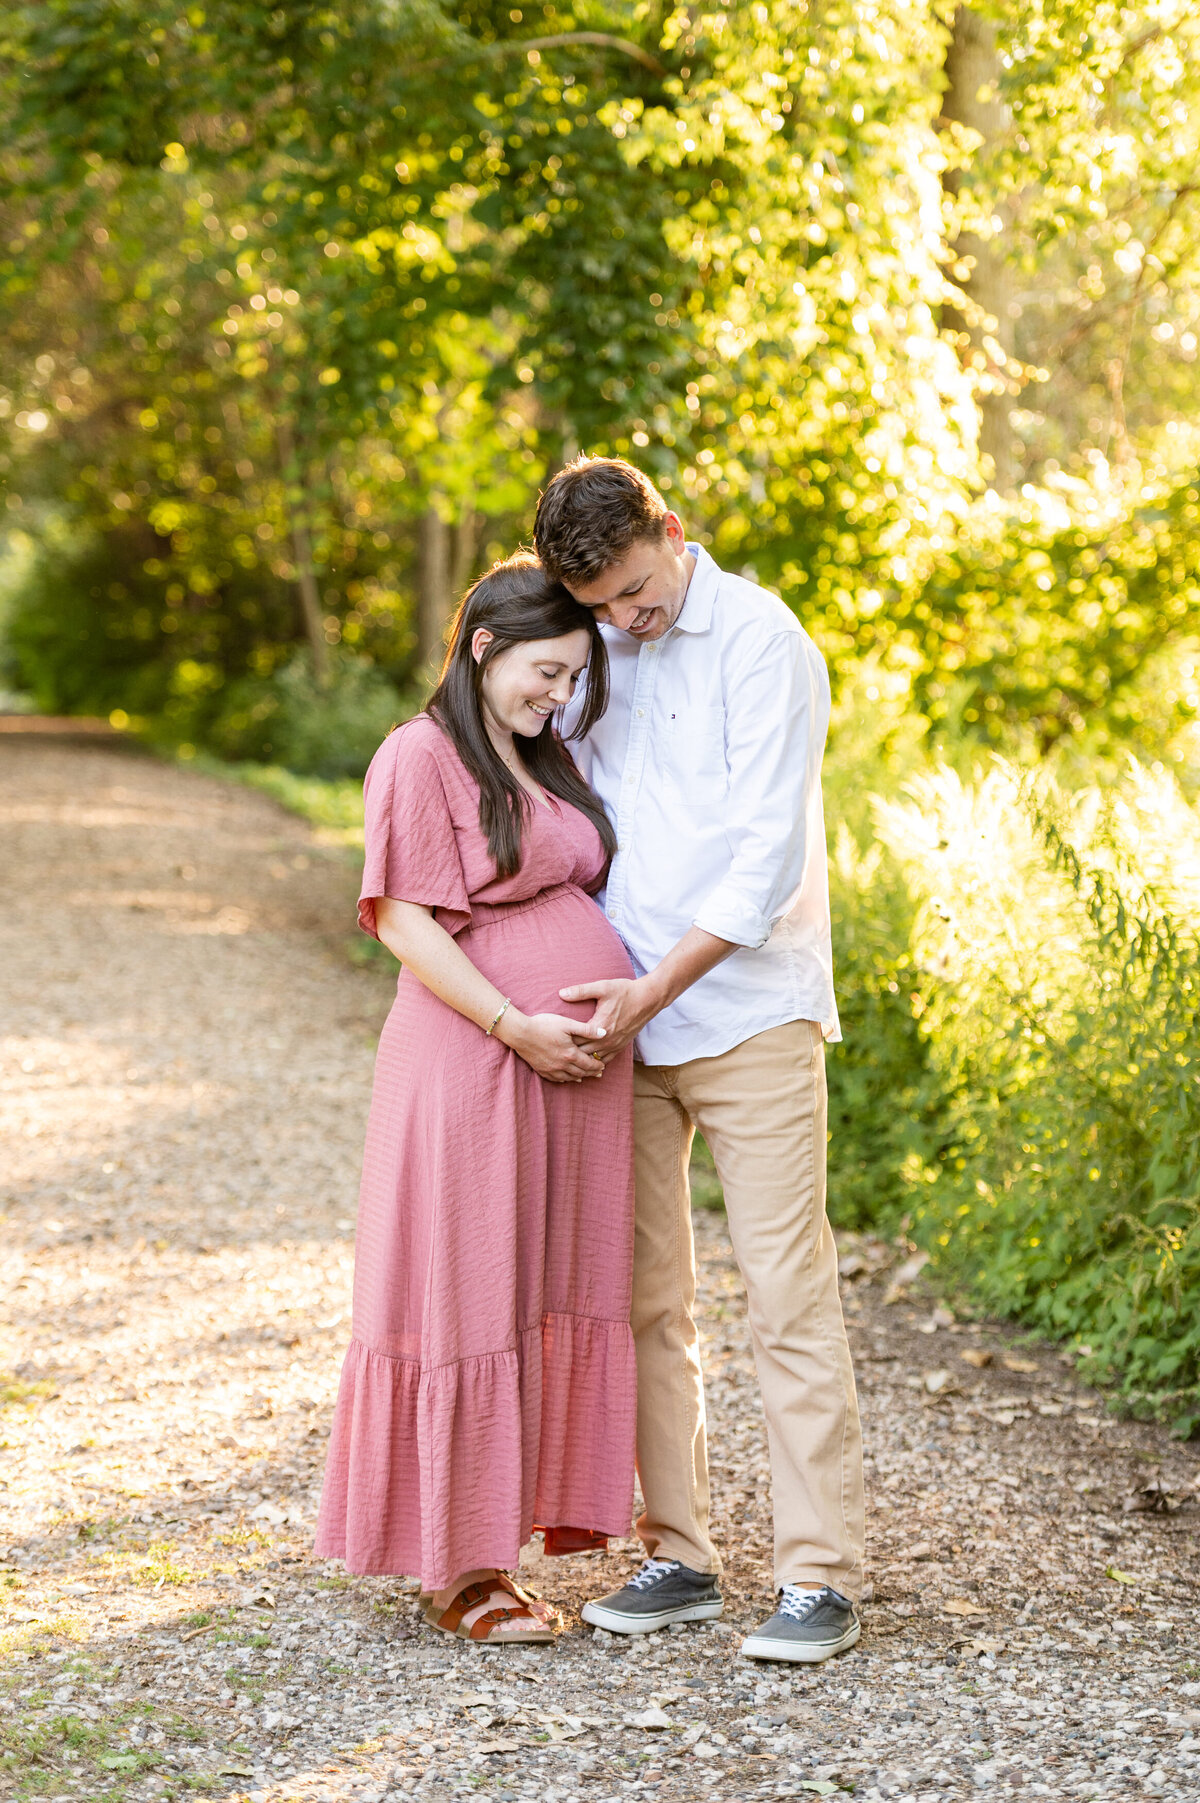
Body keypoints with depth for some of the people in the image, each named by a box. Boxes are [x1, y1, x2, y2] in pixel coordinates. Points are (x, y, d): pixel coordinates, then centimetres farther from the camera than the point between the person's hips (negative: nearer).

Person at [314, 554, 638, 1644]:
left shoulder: (551, 765, 17)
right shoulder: (420, 757, -7)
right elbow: (404, 921, -13)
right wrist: (516, 1027, -18)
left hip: (583, 1065, 8)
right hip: (472, 1062, -8)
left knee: (559, 1295, 8)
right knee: (469, 1297, -2)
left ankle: (516, 1526, 17)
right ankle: (456, 1568, 5)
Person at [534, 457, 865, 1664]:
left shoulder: (763, 644, -9)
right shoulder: (594, 648, 10)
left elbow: (767, 858, -14)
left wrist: (657, 988, -14)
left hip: (746, 1012, -6)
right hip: (622, 1019, 6)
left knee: (787, 1295, -7)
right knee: (642, 1298, 7)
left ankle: (820, 1578, -4)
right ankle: (678, 1558, 15)